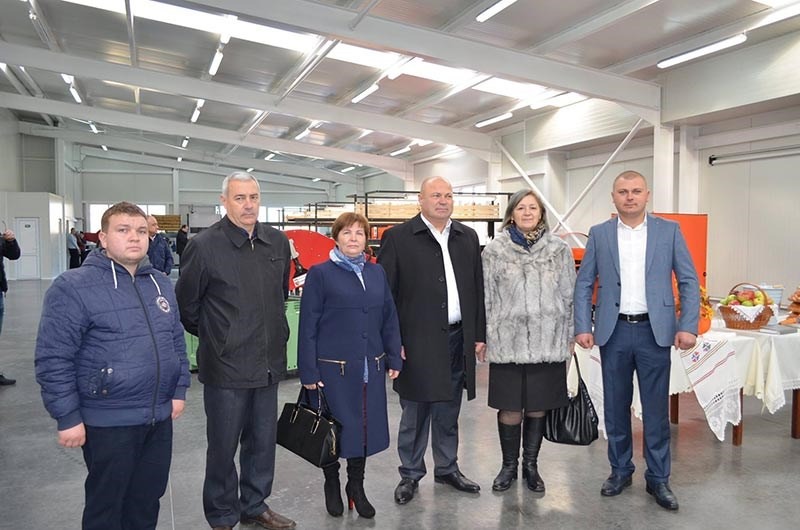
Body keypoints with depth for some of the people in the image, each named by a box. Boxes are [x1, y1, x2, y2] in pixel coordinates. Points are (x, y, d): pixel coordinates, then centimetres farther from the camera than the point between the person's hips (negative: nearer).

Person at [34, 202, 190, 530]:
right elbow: (53, 359, -14)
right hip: (109, 423, -6)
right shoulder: (74, 287, -14)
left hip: (160, 418, 6)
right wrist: (68, 417, -14)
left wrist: (179, 390, 11)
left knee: (147, 502, 20)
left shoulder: (161, 284, 8)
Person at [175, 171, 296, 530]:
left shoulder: (278, 242, 4)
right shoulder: (204, 245, -11)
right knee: (223, 446, 8)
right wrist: (212, 337, 6)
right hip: (226, 366, -5)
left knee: (262, 443, 17)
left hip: (269, 363, 5)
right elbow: (186, 305, -2)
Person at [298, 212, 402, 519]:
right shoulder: (320, 274, -5)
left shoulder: (377, 273, 8)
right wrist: (308, 372, -9)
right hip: (333, 368, -4)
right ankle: (332, 485, 33)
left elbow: (389, 319, 11)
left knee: (366, 427, 11)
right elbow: (308, 326, -7)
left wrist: (394, 359, 7)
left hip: (371, 367, 4)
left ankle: (356, 486, 32)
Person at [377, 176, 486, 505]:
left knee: (448, 412, 16)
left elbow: (477, 289, 12)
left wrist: (479, 334, 9)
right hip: (417, 341, -4)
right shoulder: (398, 237, -4)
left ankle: (447, 468, 32)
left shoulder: (467, 237, 10)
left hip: (457, 339, 4)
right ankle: (410, 474, 23)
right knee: (415, 413, 6)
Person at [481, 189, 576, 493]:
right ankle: (509, 465, 25)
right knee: (510, 409, 5)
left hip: (548, 343, 1)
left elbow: (570, 295, 8)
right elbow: (486, 297, 2)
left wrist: (570, 336, 6)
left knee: (538, 407, 10)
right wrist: (484, 337, 0)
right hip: (507, 343, -1)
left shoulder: (559, 249, 6)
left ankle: (531, 465, 28)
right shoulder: (494, 250, 2)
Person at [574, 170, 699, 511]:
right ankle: (620, 470, 27)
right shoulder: (599, 234, 4)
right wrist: (583, 327, -3)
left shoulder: (669, 231, 3)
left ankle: (658, 478, 21)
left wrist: (688, 326, -8)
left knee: (656, 408, 6)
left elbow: (688, 281, 1)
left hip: (654, 331, -1)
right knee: (615, 406, 11)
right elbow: (583, 284, 5)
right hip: (613, 332, 1)